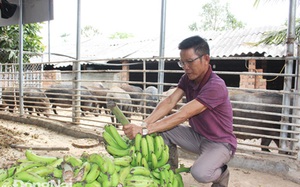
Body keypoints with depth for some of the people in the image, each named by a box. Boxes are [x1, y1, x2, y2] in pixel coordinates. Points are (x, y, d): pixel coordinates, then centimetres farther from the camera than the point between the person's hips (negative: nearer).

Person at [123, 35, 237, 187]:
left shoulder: (216, 86, -29)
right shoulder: (187, 78, -4)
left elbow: (182, 116, -36)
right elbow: (169, 102, -17)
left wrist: (144, 130, -40)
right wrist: (143, 124, -33)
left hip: (220, 143, -6)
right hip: (197, 136, 7)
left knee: (200, 173, -33)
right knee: (161, 129, -12)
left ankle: (221, 173, 4)